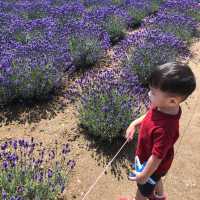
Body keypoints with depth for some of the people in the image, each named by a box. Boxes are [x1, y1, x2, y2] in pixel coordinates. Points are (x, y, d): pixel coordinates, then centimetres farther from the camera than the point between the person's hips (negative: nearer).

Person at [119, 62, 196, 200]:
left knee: (144, 186, 27)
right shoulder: (164, 107, -23)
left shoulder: (165, 128, -46)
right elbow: (149, 115, 2)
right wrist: (135, 123, -1)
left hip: (153, 164, -7)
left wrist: (145, 175, -19)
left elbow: (156, 157, -33)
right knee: (156, 178, 37)